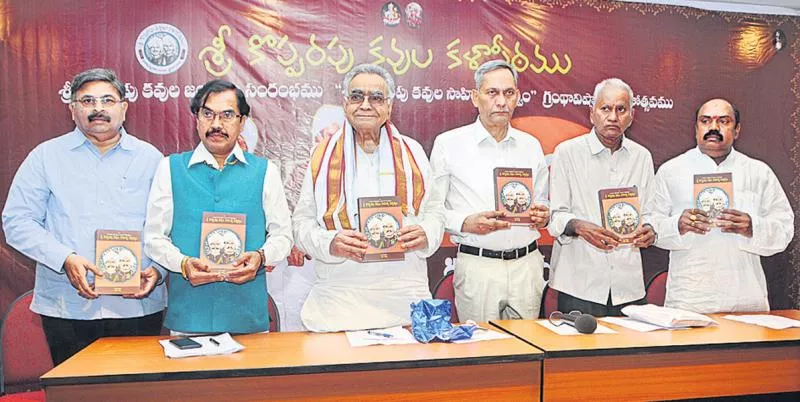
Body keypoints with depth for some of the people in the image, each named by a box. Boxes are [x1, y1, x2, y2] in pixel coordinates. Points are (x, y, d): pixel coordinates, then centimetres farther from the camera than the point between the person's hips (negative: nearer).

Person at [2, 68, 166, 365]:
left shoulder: (150, 158, 9)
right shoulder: (46, 157, 8)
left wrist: (158, 268, -10)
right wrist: (65, 259, -12)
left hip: (138, 305, 1)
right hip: (67, 307, 0)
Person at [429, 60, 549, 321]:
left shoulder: (531, 145, 12)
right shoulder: (449, 143, -1)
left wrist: (543, 216, -2)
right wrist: (466, 223, -18)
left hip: (527, 264, 4)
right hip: (477, 267, -3)